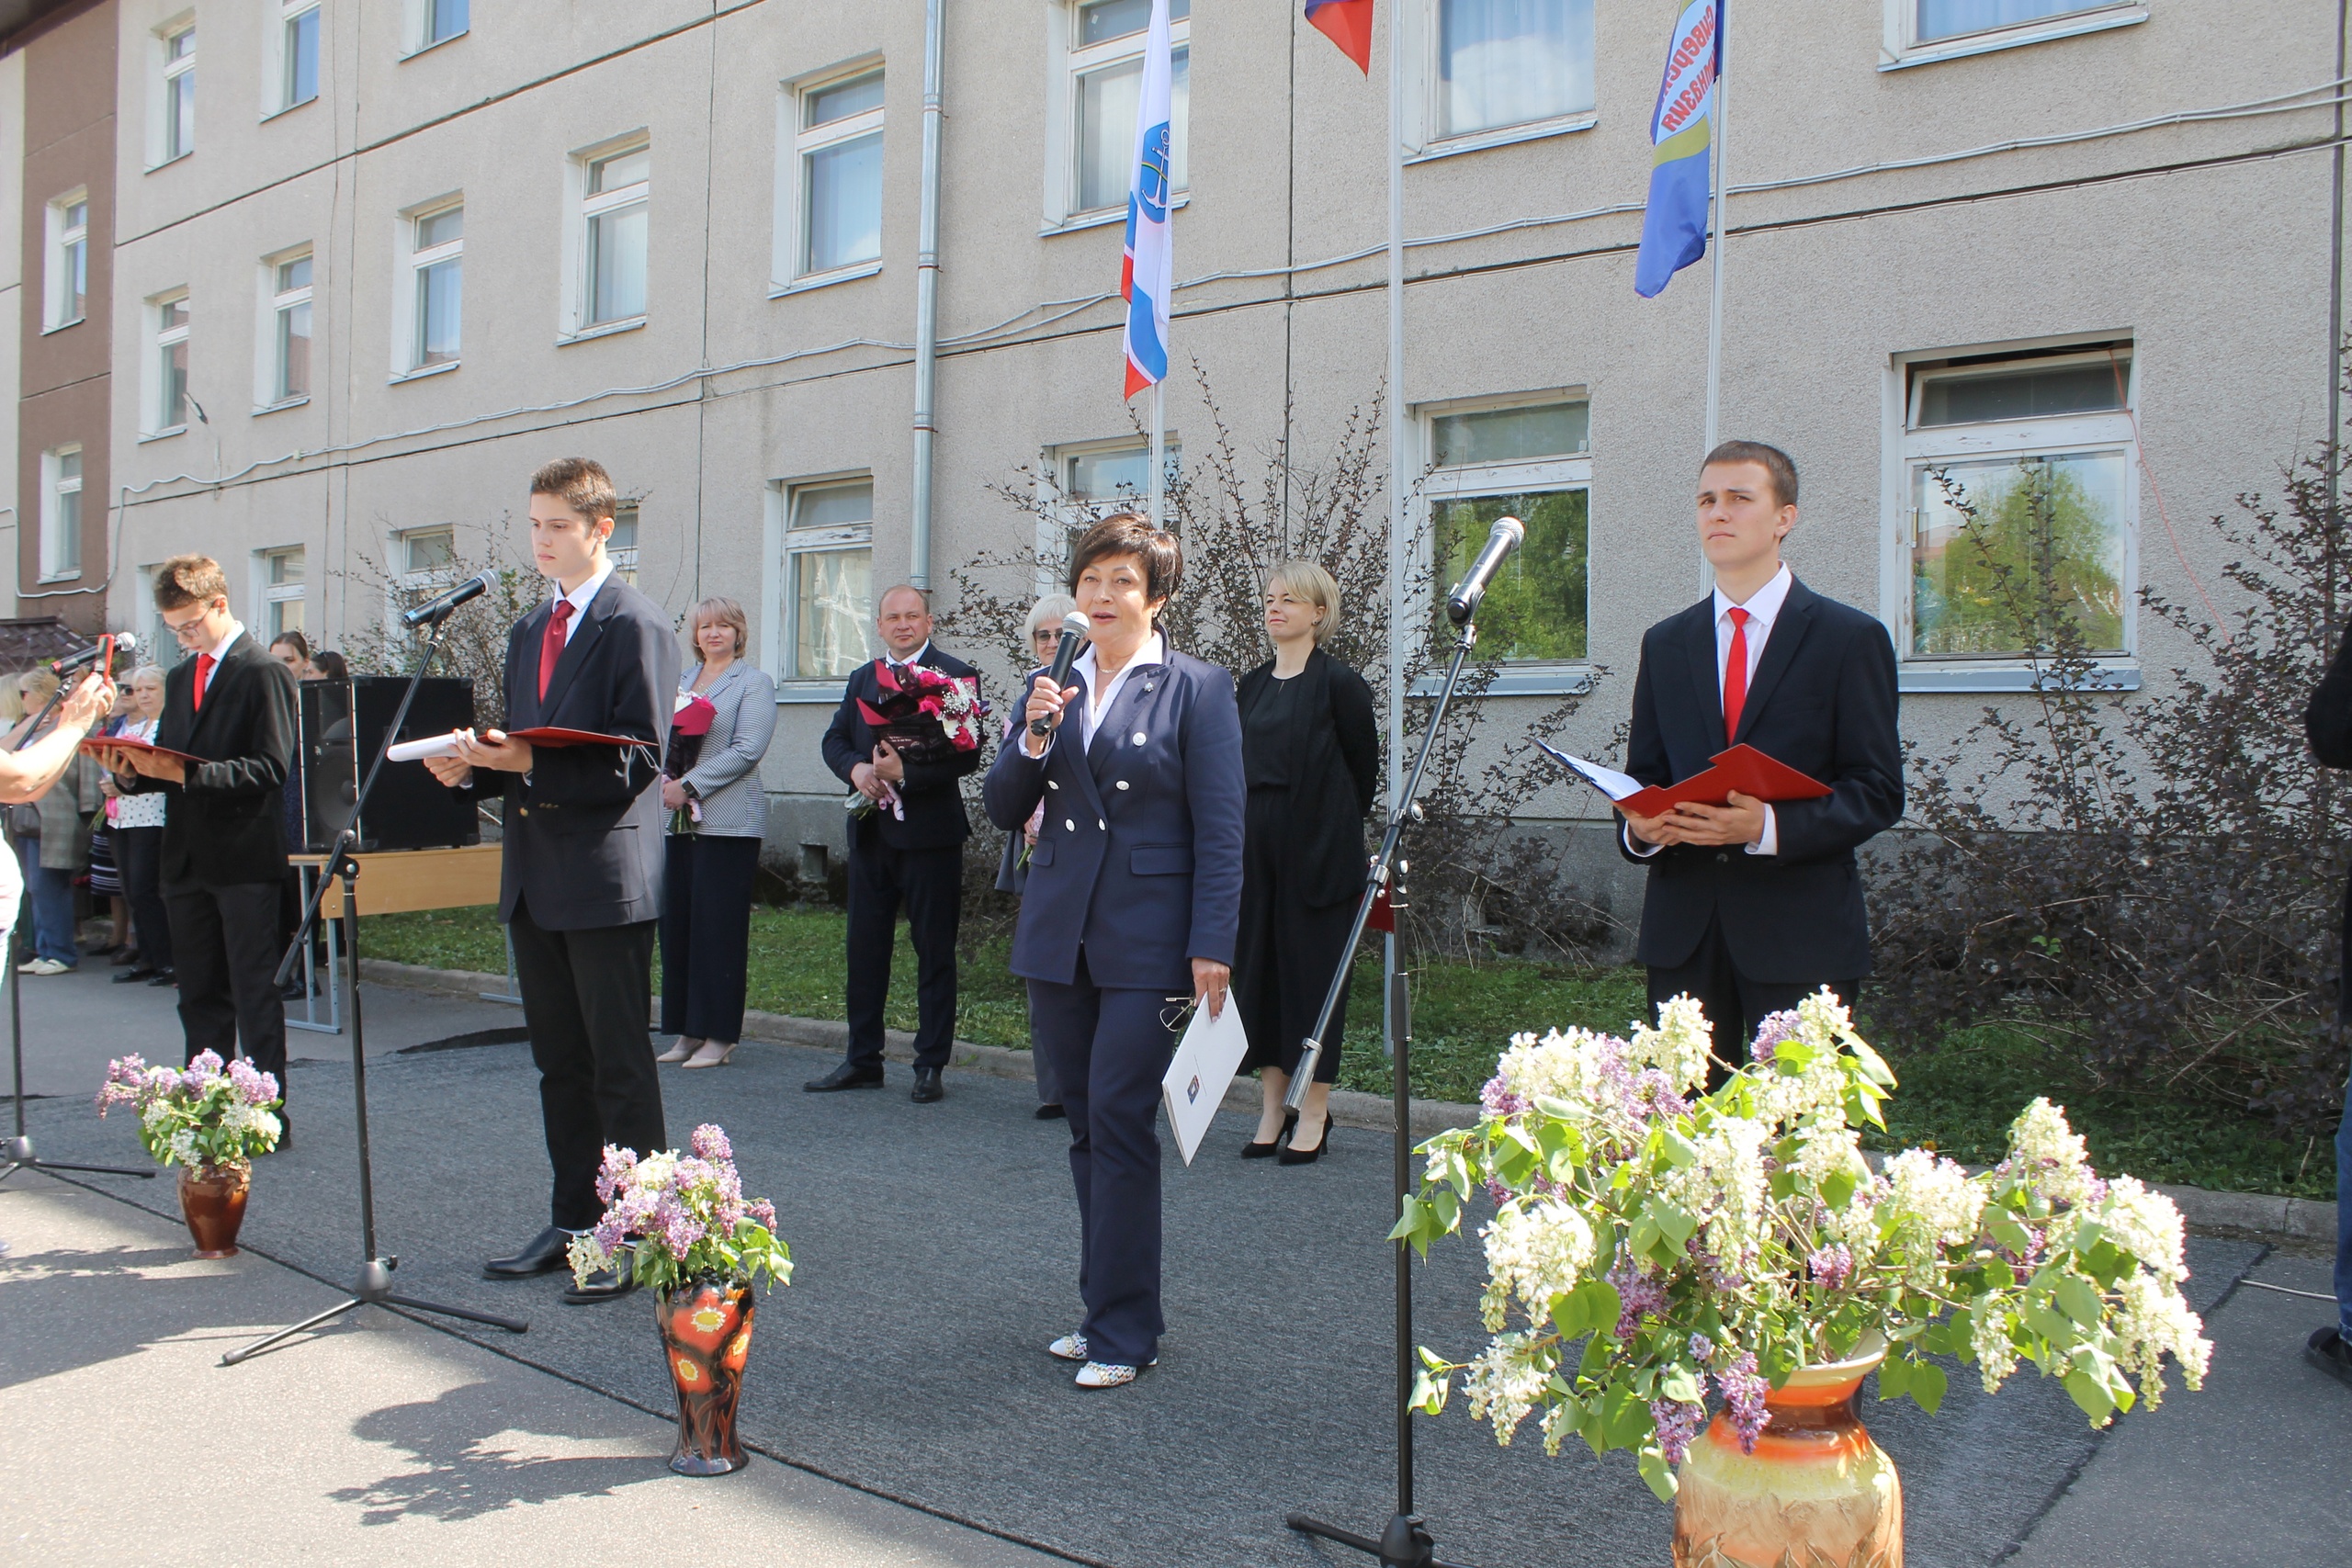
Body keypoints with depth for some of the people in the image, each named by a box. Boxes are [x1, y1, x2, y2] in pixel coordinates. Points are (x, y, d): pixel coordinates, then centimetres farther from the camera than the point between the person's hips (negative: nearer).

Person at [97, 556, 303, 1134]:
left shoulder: (265, 673, -7)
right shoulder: (179, 677, 18)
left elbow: (270, 768, -16)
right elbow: (167, 762, 18)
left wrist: (187, 774, -23)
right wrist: (132, 771, -3)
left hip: (245, 860, -8)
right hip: (187, 859, 8)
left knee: (255, 995, -3)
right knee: (199, 996, 12)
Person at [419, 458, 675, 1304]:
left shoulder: (636, 627, -9)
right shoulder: (528, 631, 18)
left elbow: (637, 763, -15)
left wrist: (533, 764, -24)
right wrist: (474, 768, 0)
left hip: (605, 875, -8)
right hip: (535, 876, 8)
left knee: (620, 1068, -2)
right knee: (559, 1064, 15)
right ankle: (573, 1223, 26)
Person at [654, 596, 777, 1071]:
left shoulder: (754, 682, -1)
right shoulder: (681, 681, 19)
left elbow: (747, 751, -11)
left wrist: (688, 786, -13)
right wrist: (663, 777, -2)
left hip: (728, 820, -6)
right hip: (679, 819, 6)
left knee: (718, 926, -5)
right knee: (677, 922, 5)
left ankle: (718, 1035, 2)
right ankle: (687, 1032, 13)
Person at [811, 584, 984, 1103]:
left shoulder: (955, 675, -6)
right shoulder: (862, 679, 15)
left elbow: (967, 755, -15)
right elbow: (835, 739, 10)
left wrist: (907, 773, -23)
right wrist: (855, 768, -11)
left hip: (929, 831, -6)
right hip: (871, 831, 6)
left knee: (934, 952, 3)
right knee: (865, 947, 11)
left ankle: (930, 1065, 10)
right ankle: (863, 1060, 21)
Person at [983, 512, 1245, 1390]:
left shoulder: (1197, 689, -3)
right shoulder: (1050, 687, 12)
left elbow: (1220, 832, -7)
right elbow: (1003, 812, 10)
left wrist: (1212, 947, -13)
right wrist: (1032, 737, -7)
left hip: (1147, 938, -5)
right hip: (1059, 936, 5)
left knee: (1118, 1122, -7)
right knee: (1087, 1126, 11)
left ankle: (1124, 1330, 5)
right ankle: (1105, 1308, 23)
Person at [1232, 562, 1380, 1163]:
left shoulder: (1339, 683, -7)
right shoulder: (1253, 684, 12)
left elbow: (1364, 766, -1)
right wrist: (1249, 834, 14)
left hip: (1318, 847, -6)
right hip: (1257, 844, 6)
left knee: (1313, 967, -1)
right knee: (1258, 966, 7)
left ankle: (1314, 1115, 8)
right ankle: (1273, 1108, 17)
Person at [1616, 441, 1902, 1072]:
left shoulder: (1851, 638, 2)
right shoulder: (1664, 643, 15)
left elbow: (1879, 791, -3)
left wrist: (1769, 826, -19)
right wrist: (1640, 826, -8)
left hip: (1801, 932, -3)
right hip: (1684, 931, 3)